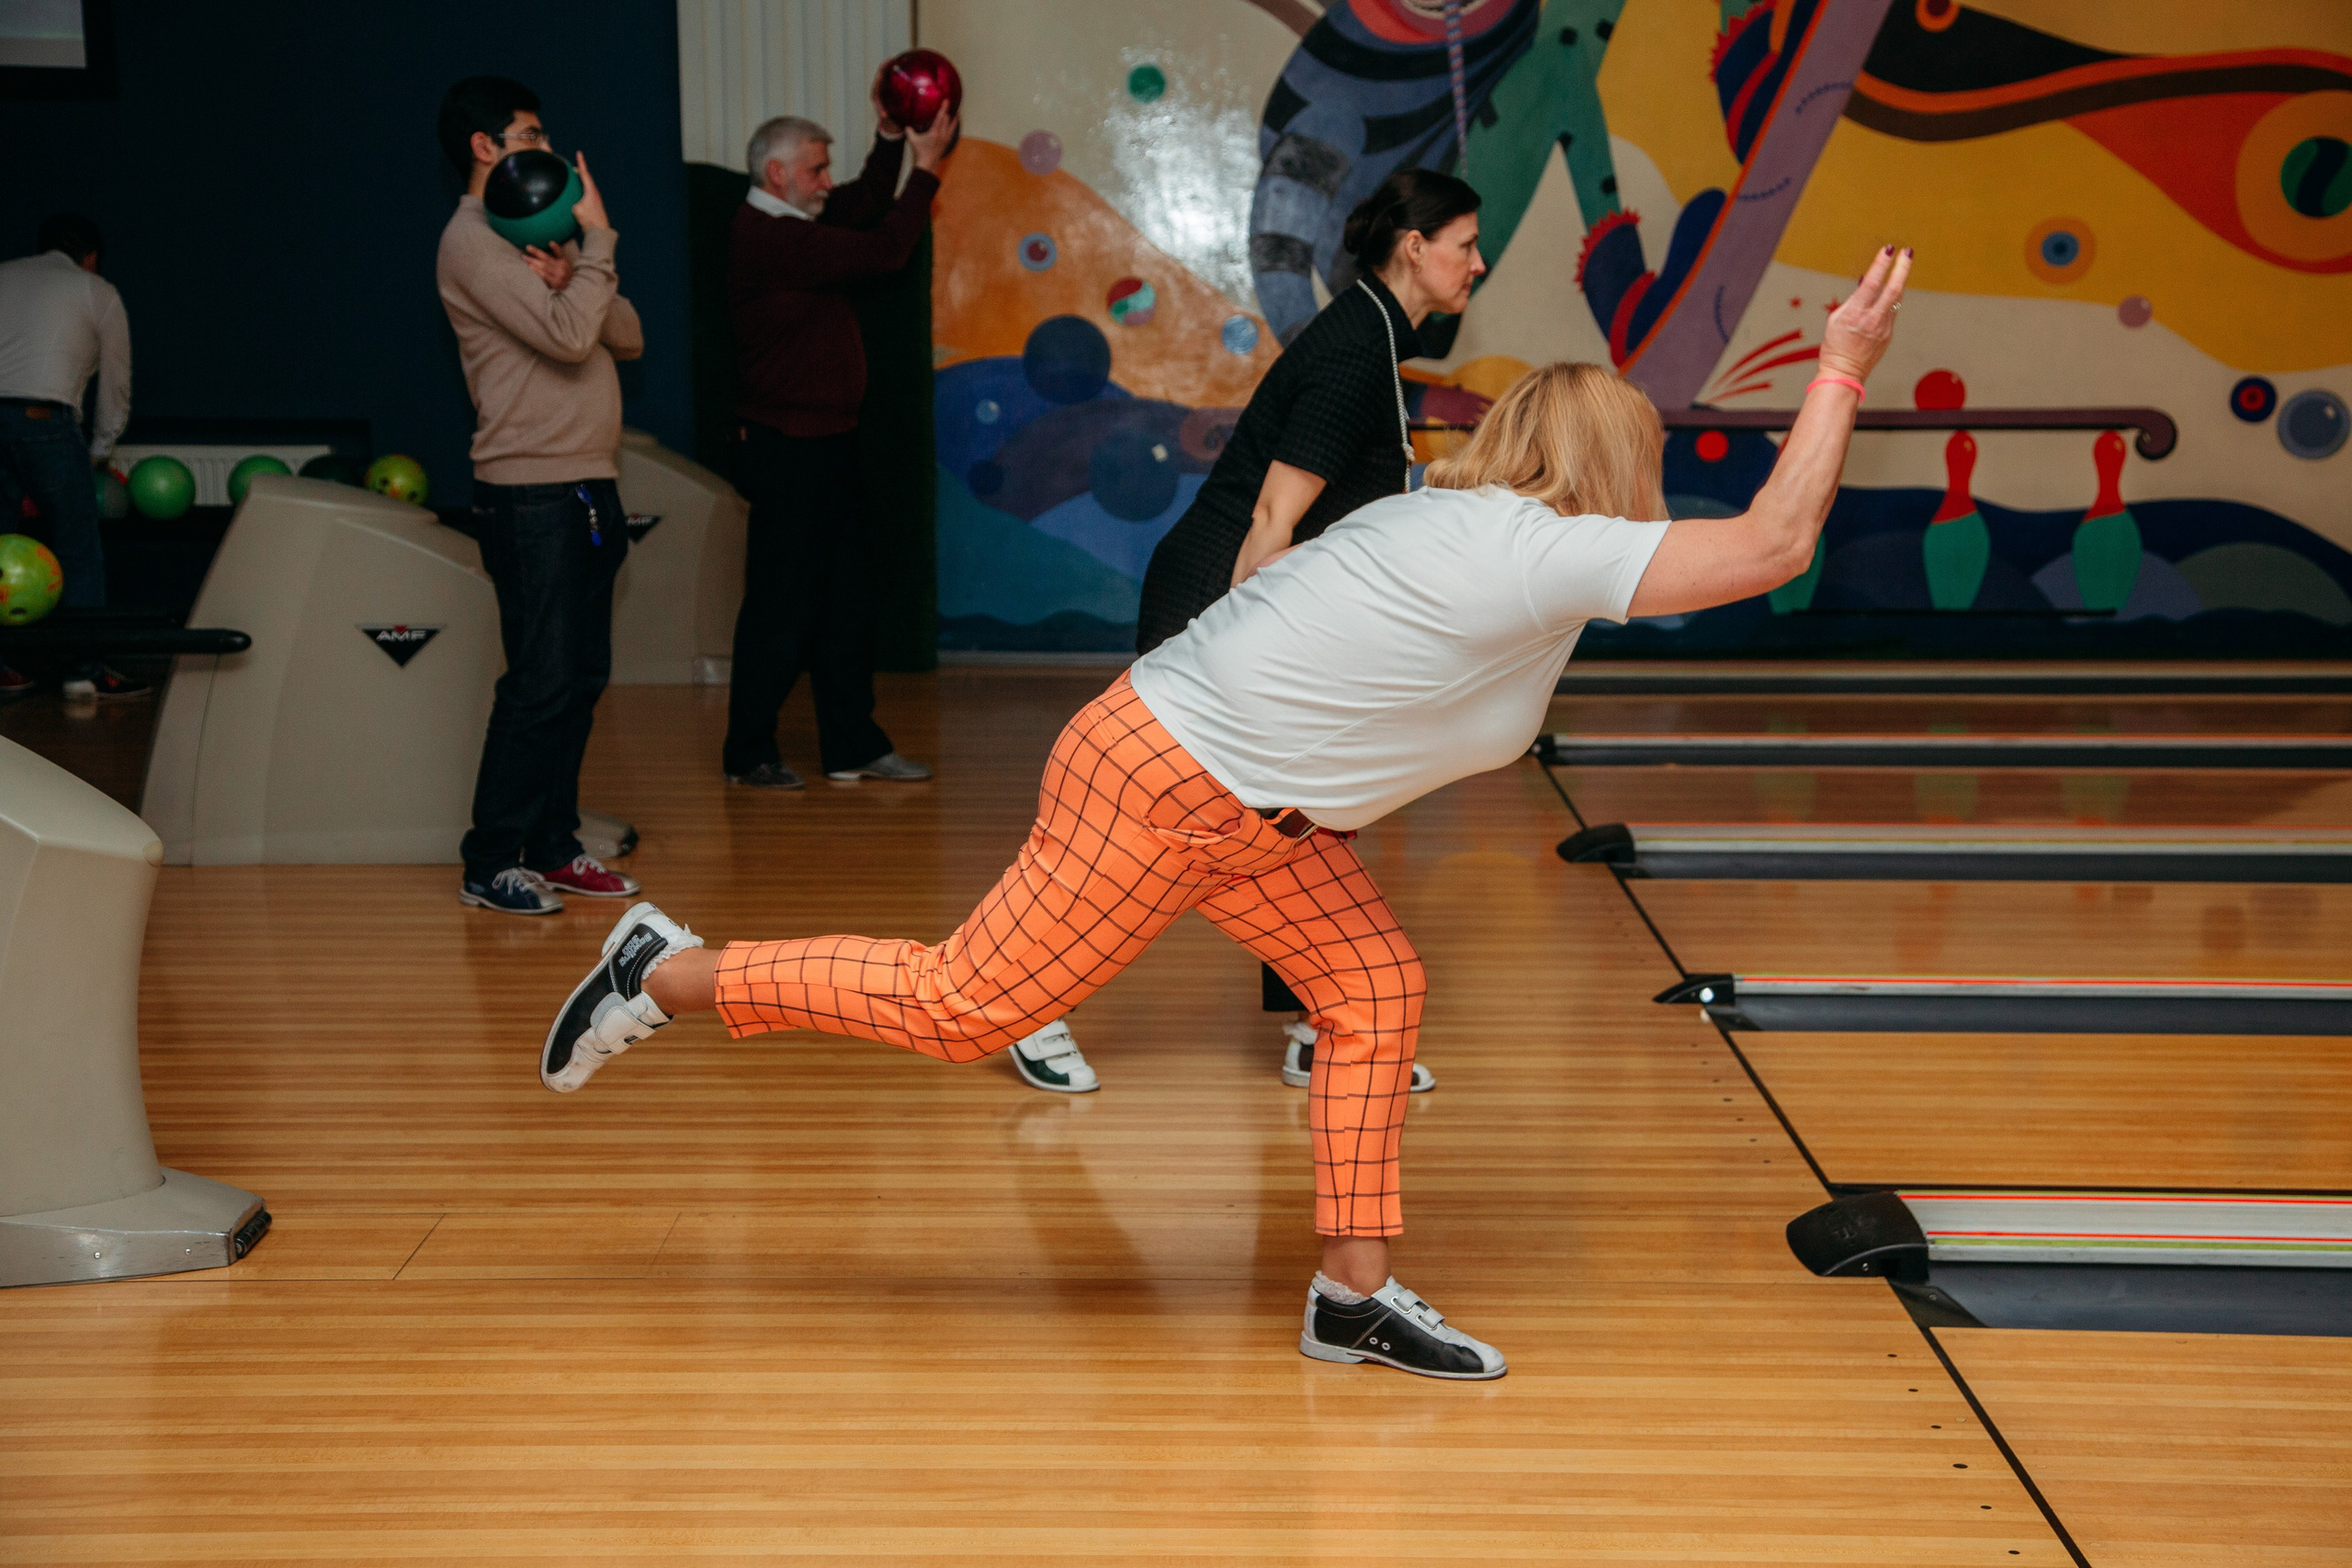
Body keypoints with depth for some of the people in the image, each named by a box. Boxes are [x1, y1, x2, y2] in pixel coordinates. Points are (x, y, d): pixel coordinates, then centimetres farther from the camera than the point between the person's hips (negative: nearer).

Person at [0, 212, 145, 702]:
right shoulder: (98, 293, 16)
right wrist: (98, 454, 32)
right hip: (42, 418, -4)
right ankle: (85, 671, 2)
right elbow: (116, 387, 18)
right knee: (78, 550, 5)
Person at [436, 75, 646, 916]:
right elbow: (567, 337, -21)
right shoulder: (473, 242, -9)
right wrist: (597, 239, -10)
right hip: (530, 493, -9)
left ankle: (552, 847, 17)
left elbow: (627, 336, 11)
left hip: (589, 488, 9)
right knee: (541, 682, -9)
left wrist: (572, 274, -7)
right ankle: (491, 864, -2)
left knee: (582, 679, 10)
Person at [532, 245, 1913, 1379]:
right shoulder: (1556, 551, -16)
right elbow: (1775, 545, -17)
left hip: (1242, 806, 10)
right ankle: (671, 976, 12)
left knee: (1376, 989, 8)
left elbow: (1279, 568, 23)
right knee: (965, 1005, 0)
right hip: (1167, 792, -10)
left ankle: (1357, 1295, 15)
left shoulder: (1446, 516, 11)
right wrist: (1844, 370, -11)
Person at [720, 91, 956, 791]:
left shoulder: (794, 223, 12)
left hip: (827, 445, 10)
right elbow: (884, 250, -21)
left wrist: (890, 139, 10)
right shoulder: (770, 240, -19)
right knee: (781, 605, -1)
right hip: (787, 451, -10)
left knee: (844, 602, 11)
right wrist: (927, 166, -12)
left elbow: (866, 206, 25)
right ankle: (748, 754, 10)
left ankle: (853, 745, 18)